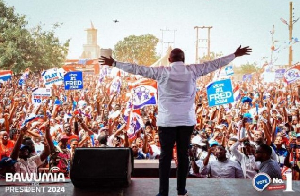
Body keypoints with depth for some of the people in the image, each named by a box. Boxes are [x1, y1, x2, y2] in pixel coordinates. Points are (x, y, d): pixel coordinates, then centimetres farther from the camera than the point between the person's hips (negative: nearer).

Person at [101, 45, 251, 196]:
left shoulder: (162, 72, -4)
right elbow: (215, 64, 7)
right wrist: (236, 55, 18)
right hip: (187, 120, 2)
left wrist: (114, 63, 5)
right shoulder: (193, 70, 1)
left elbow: (138, 69, -2)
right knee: (183, 155, 10)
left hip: (167, 120, -1)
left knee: (165, 156, 3)